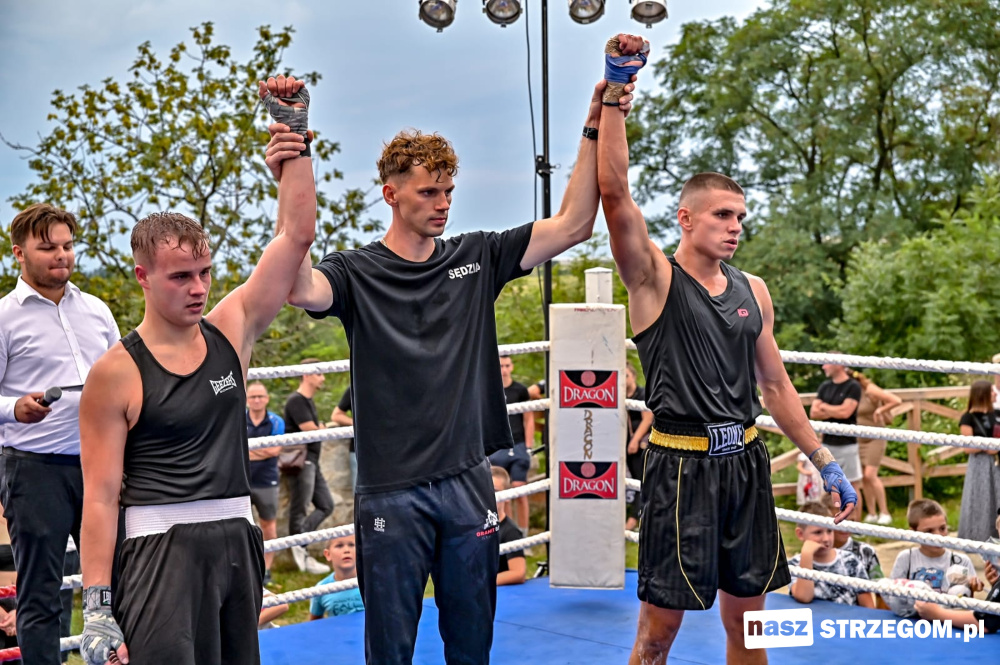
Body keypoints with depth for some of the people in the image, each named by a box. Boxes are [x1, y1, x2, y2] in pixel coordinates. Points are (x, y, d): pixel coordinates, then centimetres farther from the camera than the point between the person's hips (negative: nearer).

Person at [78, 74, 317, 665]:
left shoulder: (232, 330, 4)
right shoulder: (116, 374, -8)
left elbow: (297, 235, 2)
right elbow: (101, 494, -8)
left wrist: (295, 129, 0)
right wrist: (97, 607, -12)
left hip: (238, 542, 5)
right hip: (162, 548, -5)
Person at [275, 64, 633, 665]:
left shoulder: (476, 259, 6)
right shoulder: (358, 272, -4)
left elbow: (572, 225, 1)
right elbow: (301, 288, -27)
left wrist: (594, 130, -6)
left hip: (468, 481, 4)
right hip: (391, 490, -3)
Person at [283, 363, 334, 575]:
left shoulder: (309, 401, 17)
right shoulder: (296, 401, -14)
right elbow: (310, 430, -18)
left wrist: (321, 428, -3)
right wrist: (323, 428, 2)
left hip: (312, 462, 10)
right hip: (300, 462, -10)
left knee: (326, 505, 11)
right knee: (299, 509, -2)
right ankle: (300, 553, 4)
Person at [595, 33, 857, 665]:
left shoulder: (753, 290, 11)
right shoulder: (654, 277, -5)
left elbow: (775, 383, 16)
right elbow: (615, 192, -19)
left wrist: (824, 460, 14)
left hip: (746, 463, 5)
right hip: (682, 465, -5)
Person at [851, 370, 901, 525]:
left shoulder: (870, 391, -15)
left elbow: (897, 400, -18)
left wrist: (879, 410, -17)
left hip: (875, 438, -6)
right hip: (858, 439, 6)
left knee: (870, 474, -14)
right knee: (863, 477, 4)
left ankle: (884, 513, -5)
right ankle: (872, 514, 13)